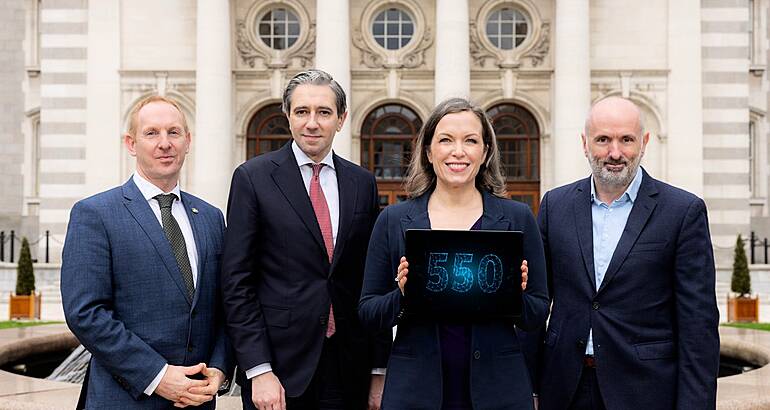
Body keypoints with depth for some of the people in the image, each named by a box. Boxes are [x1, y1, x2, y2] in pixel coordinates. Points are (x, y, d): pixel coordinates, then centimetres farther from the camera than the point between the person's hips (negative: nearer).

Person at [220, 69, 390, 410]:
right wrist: (258, 370, -12)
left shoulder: (363, 183, 7)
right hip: (280, 366, -3)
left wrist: (380, 369, 6)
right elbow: (237, 282, -6)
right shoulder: (253, 177, -3)